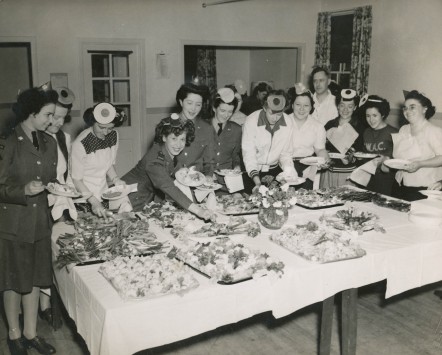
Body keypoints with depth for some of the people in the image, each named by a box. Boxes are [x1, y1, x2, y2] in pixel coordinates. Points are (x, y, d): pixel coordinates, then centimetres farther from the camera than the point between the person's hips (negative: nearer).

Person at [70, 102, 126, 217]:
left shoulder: (113, 136, -2)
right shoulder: (80, 144, -21)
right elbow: (76, 179, -16)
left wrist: (115, 179, -6)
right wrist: (93, 201, -24)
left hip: (103, 197, 5)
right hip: (84, 199, -5)